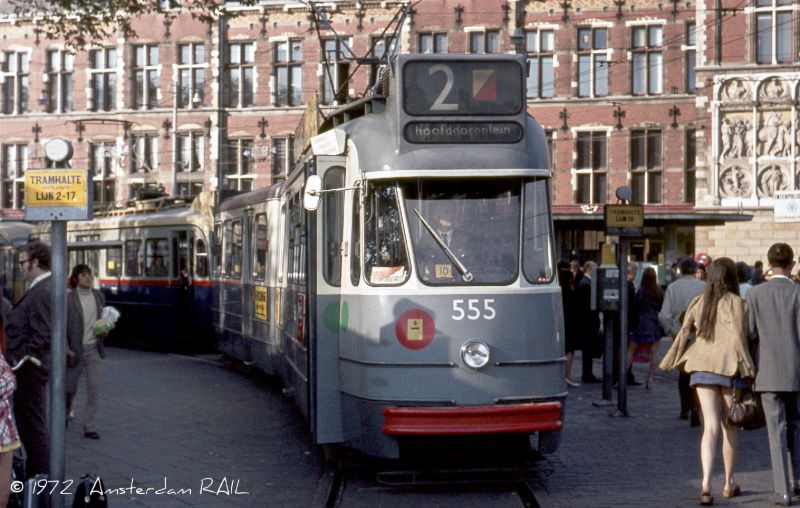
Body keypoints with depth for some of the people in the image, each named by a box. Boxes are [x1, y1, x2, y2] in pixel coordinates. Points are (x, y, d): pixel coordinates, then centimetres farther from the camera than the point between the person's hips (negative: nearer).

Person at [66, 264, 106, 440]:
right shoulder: (68, 297, -10)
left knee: (94, 387, -4)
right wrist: (65, 348, -15)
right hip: (75, 349, -3)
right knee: (70, 387, 11)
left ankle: (89, 427, 2)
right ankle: (64, 416, 39)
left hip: (93, 347, 3)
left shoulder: (98, 296, 4)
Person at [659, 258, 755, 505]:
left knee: (710, 427, 0)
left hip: (703, 368, 3)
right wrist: (746, 371, -5)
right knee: (729, 428, 13)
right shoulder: (737, 304, -6)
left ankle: (706, 484, -18)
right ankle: (729, 484, 25)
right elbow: (739, 339, -10)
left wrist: (675, 364, 12)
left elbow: (684, 334, 4)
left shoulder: (698, 303, 7)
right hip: (730, 368, -3)